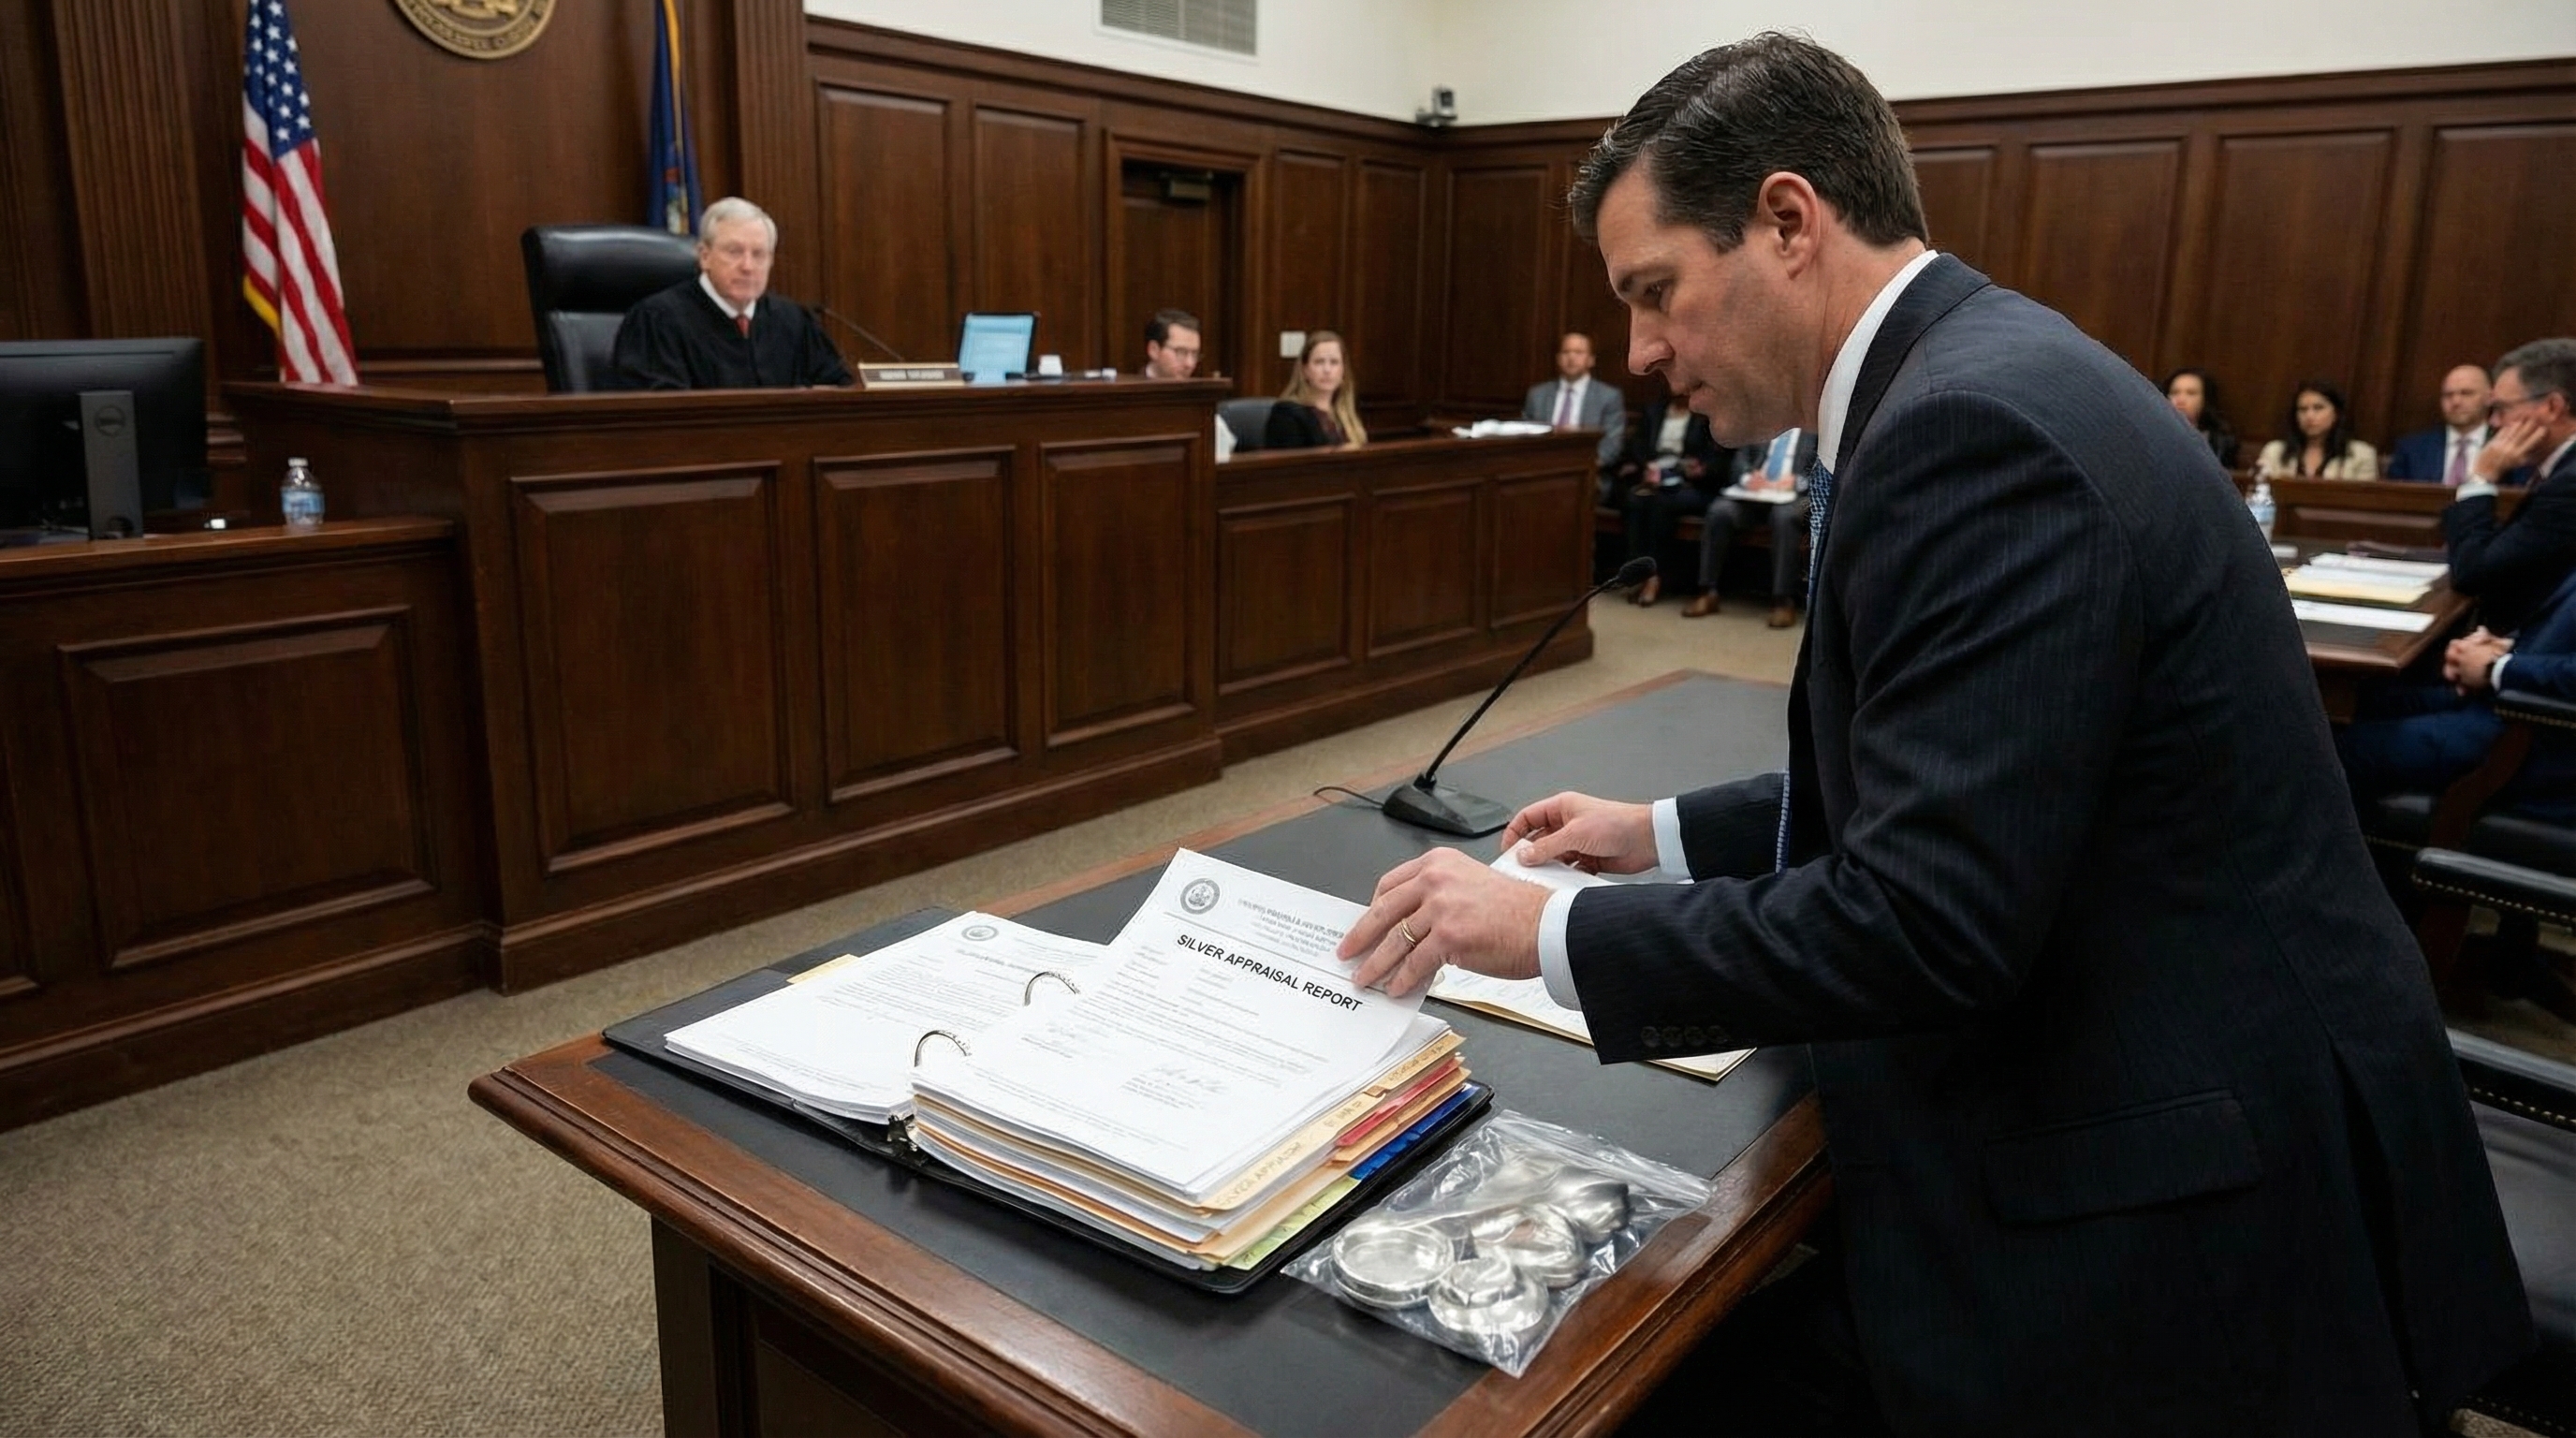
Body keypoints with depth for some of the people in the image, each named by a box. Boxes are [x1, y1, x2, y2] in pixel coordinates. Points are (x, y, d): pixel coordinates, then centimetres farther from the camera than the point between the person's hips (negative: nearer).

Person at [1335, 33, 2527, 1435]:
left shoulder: (1976, 424, -24)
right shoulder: (1980, 375, 9)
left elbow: (1923, 920, -28)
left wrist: (1553, 930, -18)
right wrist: (1672, 832, 15)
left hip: (2173, 1209, -9)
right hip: (2087, 1128, 9)